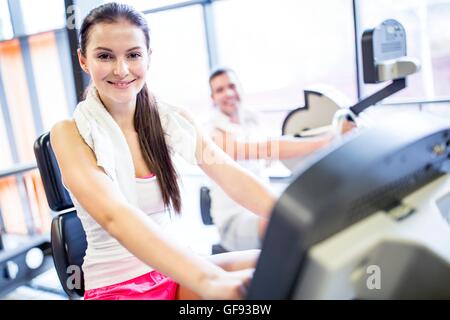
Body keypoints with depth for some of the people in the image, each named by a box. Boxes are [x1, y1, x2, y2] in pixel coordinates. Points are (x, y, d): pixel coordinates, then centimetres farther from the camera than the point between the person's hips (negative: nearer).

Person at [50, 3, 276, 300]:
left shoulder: (171, 119, 0)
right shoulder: (70, 133, -11)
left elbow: (231, 176, -13)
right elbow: (114, 214, -29)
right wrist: (211, 280, -43)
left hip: (175, 271, 4)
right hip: (115, 286, -4)